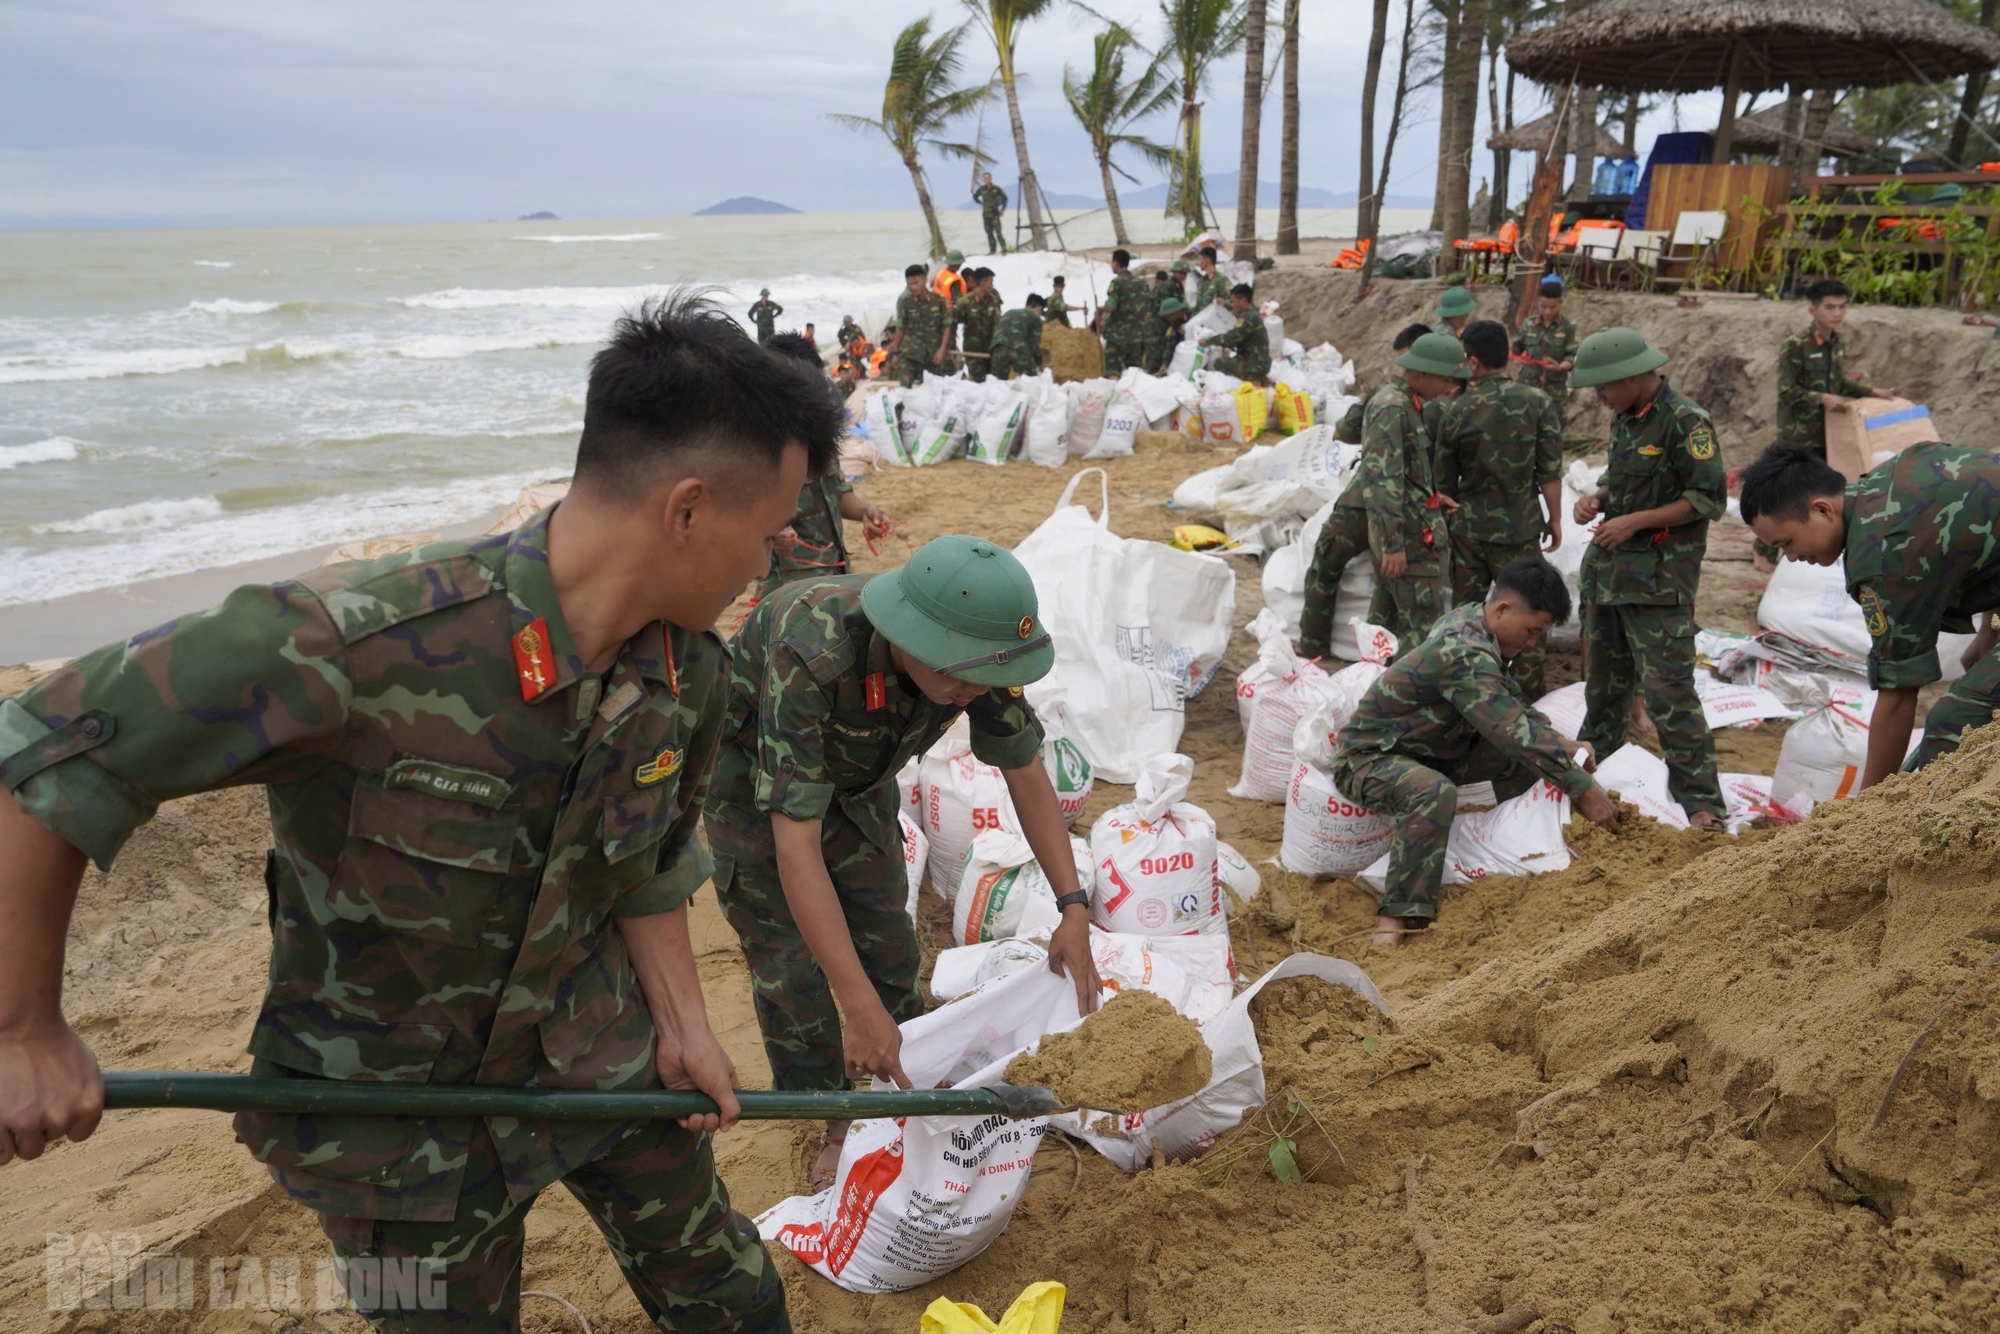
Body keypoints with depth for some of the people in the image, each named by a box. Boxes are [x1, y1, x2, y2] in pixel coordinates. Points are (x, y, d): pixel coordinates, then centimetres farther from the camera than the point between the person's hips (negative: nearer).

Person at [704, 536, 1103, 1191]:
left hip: (854, 771, 5)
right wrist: (860, 1007, -44)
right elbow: (795, 844, -43)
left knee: (887, 939, 6)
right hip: (751, 769, -4)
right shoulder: (810, 657, -45)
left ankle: (910, 1090, 26)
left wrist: (1074, 908, -17)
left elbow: (1026, 773, -12)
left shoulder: (974, 653, -28)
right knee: (791, 960, -4)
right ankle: (832, 1127, 15)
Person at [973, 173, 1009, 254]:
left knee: (998, 231, -12)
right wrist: (981, 203, 12)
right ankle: (992, 250, 13)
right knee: (989, 232, 6)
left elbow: (1004, 197, 8)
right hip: (985, 214, 3)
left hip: (995, 213, -3)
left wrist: (1003, 209, 6)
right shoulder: (982, 189, 3)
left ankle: (1003, 249, -10)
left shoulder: (996, 189, -4)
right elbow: (975, 197, 21)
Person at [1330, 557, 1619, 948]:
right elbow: (1515, 733, -31)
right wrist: (1584, 788, -24)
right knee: (1435, 794, -40)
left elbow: (1512, 706, 15)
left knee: (1526, 758, 2)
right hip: (1369, 756, -10)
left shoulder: (1472, 620, 0)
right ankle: (1396, 918, -36)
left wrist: (1561, 743, 3)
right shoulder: (1465, 654, -30)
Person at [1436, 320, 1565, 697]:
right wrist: (1555, 519, 5)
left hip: (1467, 526, 1)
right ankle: (1531, 693, 14)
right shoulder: (1537, 402, -8)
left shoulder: (1455, 411, -5)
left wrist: (1449, 519, 18)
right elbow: (1550, 471, -7)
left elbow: (1445, 480, 2)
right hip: (1520, 526, -1)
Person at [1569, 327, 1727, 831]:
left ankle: (1701, 801, -5)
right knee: (1604, 679, 18)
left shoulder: (1686, 421, -15)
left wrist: (1635, 521, -18)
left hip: (1660, 576, -8)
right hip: (1607, 567, 8)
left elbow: (1710, 499, -16)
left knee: (1667, 689, -11)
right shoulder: (1624, 417, 11)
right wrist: (1597, 497, 3)